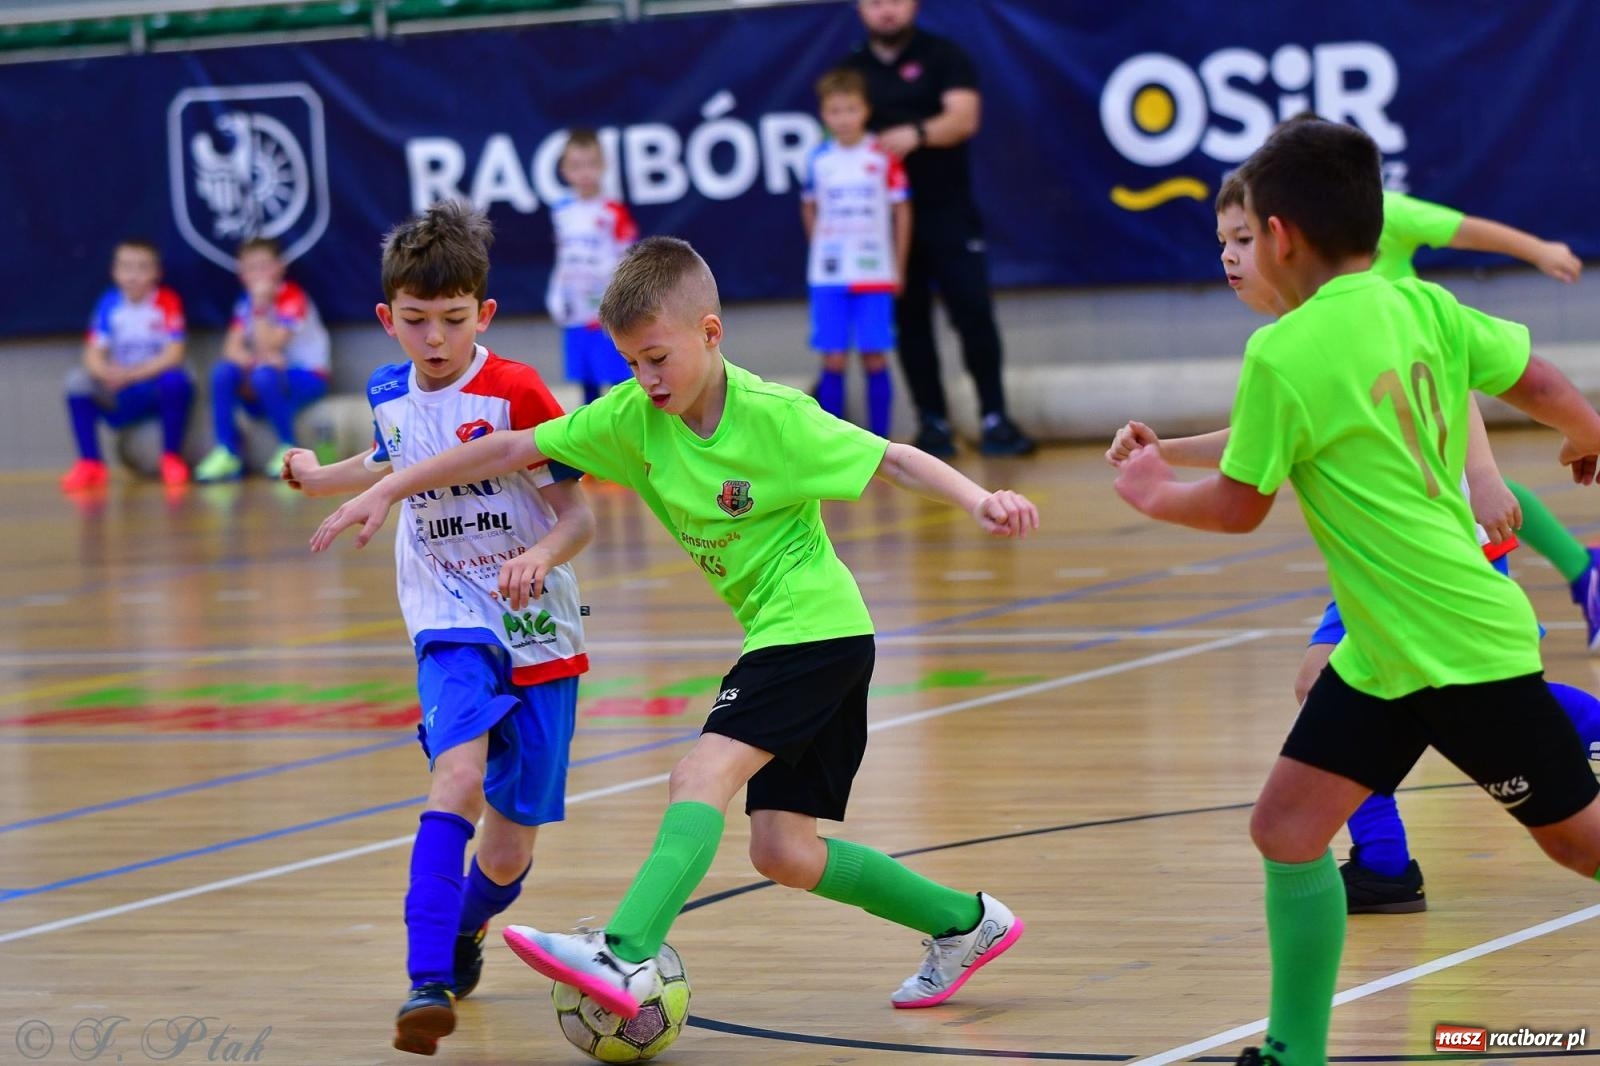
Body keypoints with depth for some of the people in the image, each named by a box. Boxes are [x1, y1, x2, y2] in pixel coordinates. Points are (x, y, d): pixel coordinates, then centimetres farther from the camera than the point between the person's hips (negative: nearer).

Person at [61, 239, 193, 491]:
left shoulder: (168, 302, -10)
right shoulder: (109, 304, -2)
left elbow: (173, 355, -18)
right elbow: (93, 356, -6)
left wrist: (132, 374, -30)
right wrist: (107, 373, -30)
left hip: (160, 390, -3)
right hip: (121, 398, 3)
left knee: (175, 380, -36)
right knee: (78, 381, -20)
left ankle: (172, 458, -16)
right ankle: (90, 463, -15)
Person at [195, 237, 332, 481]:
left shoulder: (292, 298, -13)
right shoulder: (246, 302, 6)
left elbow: (268, 346, -23)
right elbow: (232, 348, -7)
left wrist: (261, 305, -26)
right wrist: (253, 361, -27)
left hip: (307, 379, -6)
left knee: (264, 376, -36)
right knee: (223, 371, -21)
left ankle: (289, 450, -19)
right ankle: (227, 453, -19)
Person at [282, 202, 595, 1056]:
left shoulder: (515, 392, -13)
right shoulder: (390, 396, 2)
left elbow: (577, 514, -13)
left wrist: (542, 555, -31)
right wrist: (322, 479, 36)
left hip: (537, 631, -2)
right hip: (451, 623, 2)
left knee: (510, 847, 5)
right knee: (460, 772, -28)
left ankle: (464, 933, 40)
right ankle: (429, 981, -37)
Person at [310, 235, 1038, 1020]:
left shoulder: (775, 416, -16)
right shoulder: (631, 416, 0)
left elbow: (893, 460, -12)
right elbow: (512, 449, 3)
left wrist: (979, 501, -28)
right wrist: (387, 491, 3)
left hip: (820, 628, -8)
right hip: (771, 634, 8)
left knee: (702, 774, -24)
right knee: (783, 850, 6)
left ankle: (626, 957, -39)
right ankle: (965, 924, 21)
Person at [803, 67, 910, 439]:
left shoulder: (884, 157, -4)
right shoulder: (818, 159, 1)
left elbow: (901, 210, 2)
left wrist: (898, 267, 3)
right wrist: (821, 249, 9)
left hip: (875, 273, -1)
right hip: (828, 277, 1)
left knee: (875, 359, 0)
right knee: (833, 361, 0)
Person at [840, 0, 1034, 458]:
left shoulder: (943, 57, 0)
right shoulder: (852, 70, 8)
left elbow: (963, 116, -13)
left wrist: (917, 134, -33)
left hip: (948, 212, -2)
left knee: (974, 313, -8)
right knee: (910, 323, 3)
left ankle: (994, 419, -5)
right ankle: (934, 424, 8)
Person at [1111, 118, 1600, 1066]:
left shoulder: (1285, 354, -19)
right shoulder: (1423, 306, 0)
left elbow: (1239, 508, -8)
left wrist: (1155, 492, 12)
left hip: (1465, 648, -8)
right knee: (1288, 829, 5)